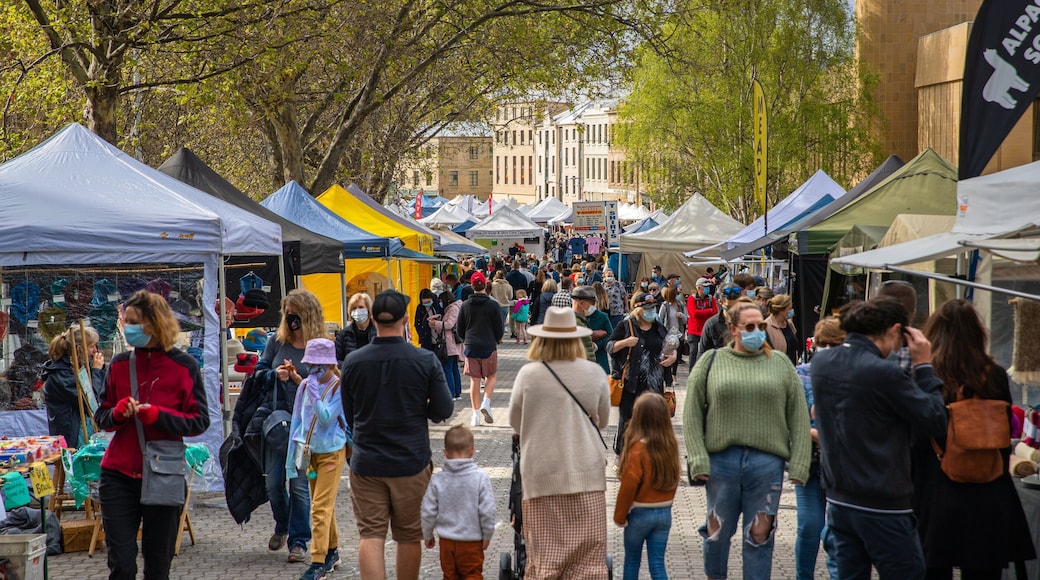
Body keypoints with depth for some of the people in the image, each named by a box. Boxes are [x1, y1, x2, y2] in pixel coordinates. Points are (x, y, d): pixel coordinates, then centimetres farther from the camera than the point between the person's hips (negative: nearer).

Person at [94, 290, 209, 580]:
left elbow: (200, 421, -5)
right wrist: (117, 413, -12)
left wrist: (158, 415, -19)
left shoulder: (183, 366, -4)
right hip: (119, 476, 2)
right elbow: (101, 417, 11)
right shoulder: (119, 364, 4)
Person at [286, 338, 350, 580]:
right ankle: (332, 551, 28)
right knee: (323, 505, 14)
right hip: (310, 451, 6)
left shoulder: (339, 387, -13)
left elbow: (326, 418, -23)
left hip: (331, 453, -6)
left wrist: (315, 393, -26)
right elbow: (297, 421, 10)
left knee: (321, 507, -10)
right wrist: (291, 458, 10)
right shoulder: (305, 386, 3)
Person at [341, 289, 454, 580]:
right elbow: (443, 411, -4)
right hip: (412, 463, 0)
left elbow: (347, 416, 5)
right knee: (409, 537, 14)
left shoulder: (352, 362, -5)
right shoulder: (426, 361, -10)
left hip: (366, 463, 0)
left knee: (370, 536, 1)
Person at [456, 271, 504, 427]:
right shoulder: (493, 305, -6)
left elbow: (460, 329, 7)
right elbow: (500, 329, -2)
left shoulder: (465, 305, 0)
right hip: (489, 347, -2)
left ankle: (476, 414, 5)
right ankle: (486, 402, -7)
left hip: (470, 347, 2)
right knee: (491, 376, 15)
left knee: (474, 380, 6)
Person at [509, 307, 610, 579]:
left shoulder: (528, 374, -6)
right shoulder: (594, 373, -2)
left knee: (544, 554, 5)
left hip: (542, 474, -1)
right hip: (586, 473, 1)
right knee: (588, 556, 5)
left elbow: (515, 421, 7)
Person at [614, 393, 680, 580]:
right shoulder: (671, 446, -2)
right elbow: (675, 478, 8)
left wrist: (620, 516, -7)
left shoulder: (638, 449, -20)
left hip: (640, 513, -4)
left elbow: (628, 486, -18)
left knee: (632, 561, 13)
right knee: (657, 563, 7)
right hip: (665, 513, 5)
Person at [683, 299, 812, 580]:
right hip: (721, 461, 0)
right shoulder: (711, 362, 4)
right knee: (717, 530, 10)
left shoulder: (781, 364, 6)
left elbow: (799, 418, 5)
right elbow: (692, 414, 2)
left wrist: (799, 465, -3)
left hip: (767, 462, 0)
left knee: (760, 535, 5)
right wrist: (698, 460, -7)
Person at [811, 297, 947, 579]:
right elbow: (936, 422, -16)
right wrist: (924, 366, -6)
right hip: (883, 507, -7)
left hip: (839, 500, 7)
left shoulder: (821, 362, 1)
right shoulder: (885, 373, -21)